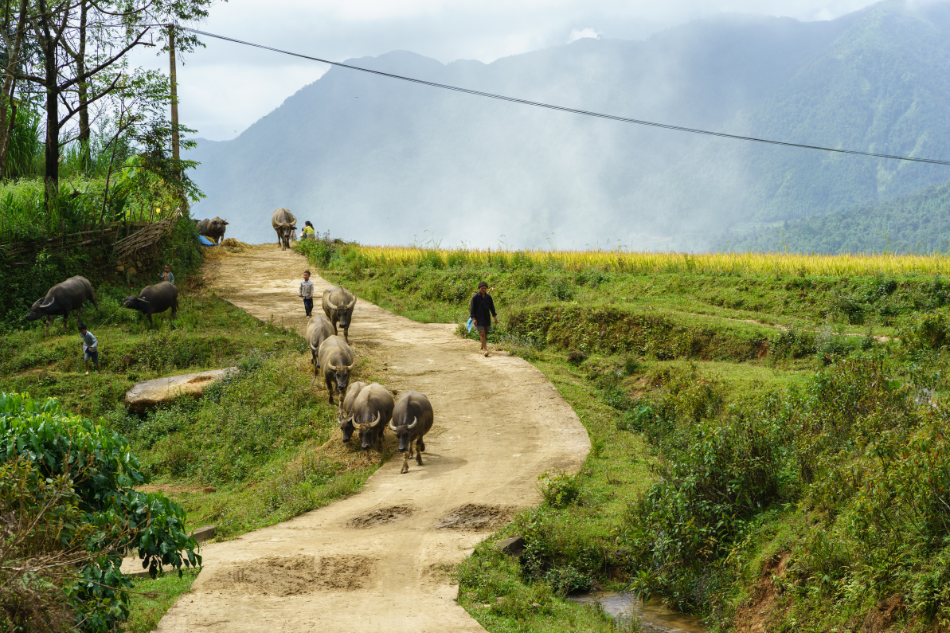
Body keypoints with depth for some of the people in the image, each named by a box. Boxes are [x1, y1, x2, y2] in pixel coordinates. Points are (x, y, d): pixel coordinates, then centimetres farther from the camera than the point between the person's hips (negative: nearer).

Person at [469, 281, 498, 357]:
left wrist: (495, 317, 6)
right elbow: (472, 308, -7)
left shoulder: (488, 297, 4)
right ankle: (485, 350, -21)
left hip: (486, 318, 4)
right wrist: (473, 318, -14)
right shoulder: (475, 297, -7)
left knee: (486, 333, 9)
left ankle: (482, 347, 29)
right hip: (479, 318, -4)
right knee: (482, 333, -14)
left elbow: (492, 307, 10)